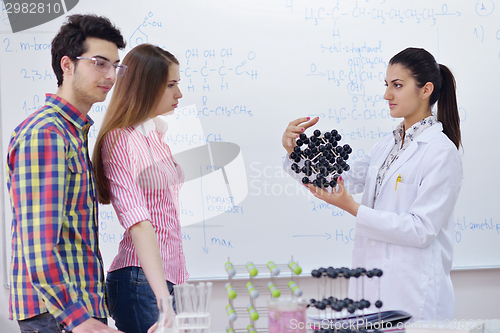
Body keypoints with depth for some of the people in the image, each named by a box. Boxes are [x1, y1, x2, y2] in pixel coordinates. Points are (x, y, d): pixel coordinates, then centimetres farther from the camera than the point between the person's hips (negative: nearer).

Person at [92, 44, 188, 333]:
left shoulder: (157, 133, 15)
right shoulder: (119, 141, -10)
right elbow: (139, 224, -21)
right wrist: (164, 299, -29)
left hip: (169, 277, 8)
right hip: (141, 280, -8)